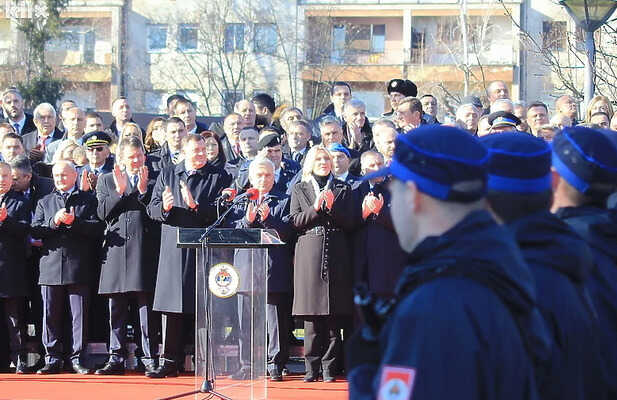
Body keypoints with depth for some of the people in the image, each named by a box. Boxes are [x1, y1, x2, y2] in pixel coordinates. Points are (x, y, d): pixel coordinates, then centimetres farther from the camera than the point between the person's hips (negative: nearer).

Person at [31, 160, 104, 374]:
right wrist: (54, 222, -10)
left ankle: (77, 359, 3)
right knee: (51, 315, 2)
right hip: (51, 266, 2)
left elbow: (97, 228, -1)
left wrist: (74, 221, -14)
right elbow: (35, 230, 7)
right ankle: (52, 359, 7)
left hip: (79, 266, -2)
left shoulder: (88, 200, 11)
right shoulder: (44, 202, 19)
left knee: (80, 314, -2)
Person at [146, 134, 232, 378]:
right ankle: (169, 362, 7)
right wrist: (164, 208, -12)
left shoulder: (219, 177, 6)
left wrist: (196, 206, -17)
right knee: (171, 307, 2)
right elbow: (152, 209, 10)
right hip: (173, 249, 2)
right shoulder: (167, 175, 14)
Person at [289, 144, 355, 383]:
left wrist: (332, 207, -8)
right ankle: (312, 366, 2)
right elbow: (295, 222, 3)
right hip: (309, 255, 0)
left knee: (334, 316, -2)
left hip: (336, 255, 0)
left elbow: (350, 224, 6)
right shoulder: (299, 190, 13)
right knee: (311, 318, -2)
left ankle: (329, 367, 1)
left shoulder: (343, 189, 13)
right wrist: (316, 208, -10)